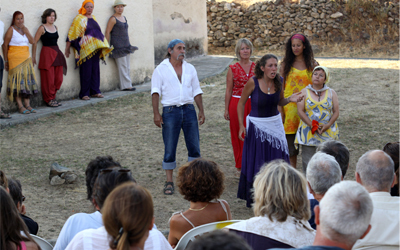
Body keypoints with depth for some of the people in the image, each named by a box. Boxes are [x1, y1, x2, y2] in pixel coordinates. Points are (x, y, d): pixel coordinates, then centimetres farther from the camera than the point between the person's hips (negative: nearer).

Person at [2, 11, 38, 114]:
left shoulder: (25, 29, 14)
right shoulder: (11, 30, -4)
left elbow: (32, 41, 4)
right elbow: (5, 45, -6)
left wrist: (25, 31, -4)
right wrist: (6, 60, -9)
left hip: (26, 58, 6)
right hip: (15, 58, -6)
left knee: (27, 79, 4)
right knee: (18, 80, -8)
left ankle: (27, 105, 7)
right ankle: (20, 106, -7)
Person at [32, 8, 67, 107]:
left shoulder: (55, 28, 13)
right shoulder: (42, 28, -5)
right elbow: (35, 42, -6)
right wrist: (33, 56, -9)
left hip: (56, 53, 6)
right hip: (47, 54, -6)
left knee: (58, 78, 4)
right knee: (48, 78, -4)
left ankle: (52, 97, 16)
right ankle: (49, 100, 6)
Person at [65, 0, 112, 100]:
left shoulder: (93, 18, 14)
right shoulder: (79, 19, -4)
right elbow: (72, 34, -6)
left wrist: (103, 46, 20)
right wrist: (67, 48, -10)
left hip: (95, 49, 6)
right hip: (85, 49, -6)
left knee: (95, 70, 8)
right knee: (86, 71, -4)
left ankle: (95, 91, 16)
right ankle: (84, 93, 2)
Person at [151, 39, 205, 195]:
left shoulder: (190, 68, 12)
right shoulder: (161, 69, 1)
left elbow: (197, 91, 15)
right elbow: (155, 92, -4)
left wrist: (201, 111, 9)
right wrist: (156, 113, -13)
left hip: (189, 110, 3)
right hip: (170, 111, -3)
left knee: (194, 147, 5)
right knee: (169, 150, -1)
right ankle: (169, 182, 9)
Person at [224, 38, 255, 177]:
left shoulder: (256, 67, 6)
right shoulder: (233, 69, 0)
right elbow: (228, 90, 2)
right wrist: (226, 109, 0)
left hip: (253, 104, 1)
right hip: (237, 103, -1)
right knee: (238, 135, 4)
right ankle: (240, 167, 15)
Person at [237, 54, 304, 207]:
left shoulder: (278, 82, -4)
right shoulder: (253, 82, -16)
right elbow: (241, 103, -5)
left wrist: (290, 99, -10)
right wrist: (241, 125, -9)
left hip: (275, 124, 4)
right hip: (256, 126, -4)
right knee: (256, 164, 2)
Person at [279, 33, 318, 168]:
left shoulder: (312, 64, 6)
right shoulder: (286, 64, 4)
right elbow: (280, 87, 3)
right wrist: (280, 110, -2)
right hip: (290, 105, 0)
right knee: (290, 139, 1)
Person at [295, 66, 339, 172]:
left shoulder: (331, 93, 12)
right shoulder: (304, 92, 8)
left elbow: (336, 112, 7)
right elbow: (300, 111, -1)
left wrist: (328, 125, -11)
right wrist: (312, 125, -12)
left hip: (328, 132, 1)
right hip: (308, 132, -1)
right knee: (308, 162, -6)